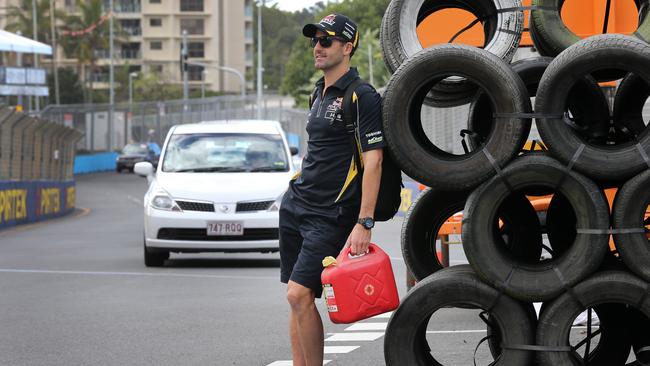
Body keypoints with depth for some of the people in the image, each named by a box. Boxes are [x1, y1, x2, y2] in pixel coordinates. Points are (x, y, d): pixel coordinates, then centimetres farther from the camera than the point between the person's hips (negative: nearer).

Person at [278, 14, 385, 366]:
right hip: (295, 203, 8)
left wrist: (364, 223, -23)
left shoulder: (362, 96, -11)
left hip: (330, 215, -8)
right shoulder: (320, 93, 16)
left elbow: (373, 161, -18)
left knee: (300, 295, -15)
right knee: (296, 297, 5)